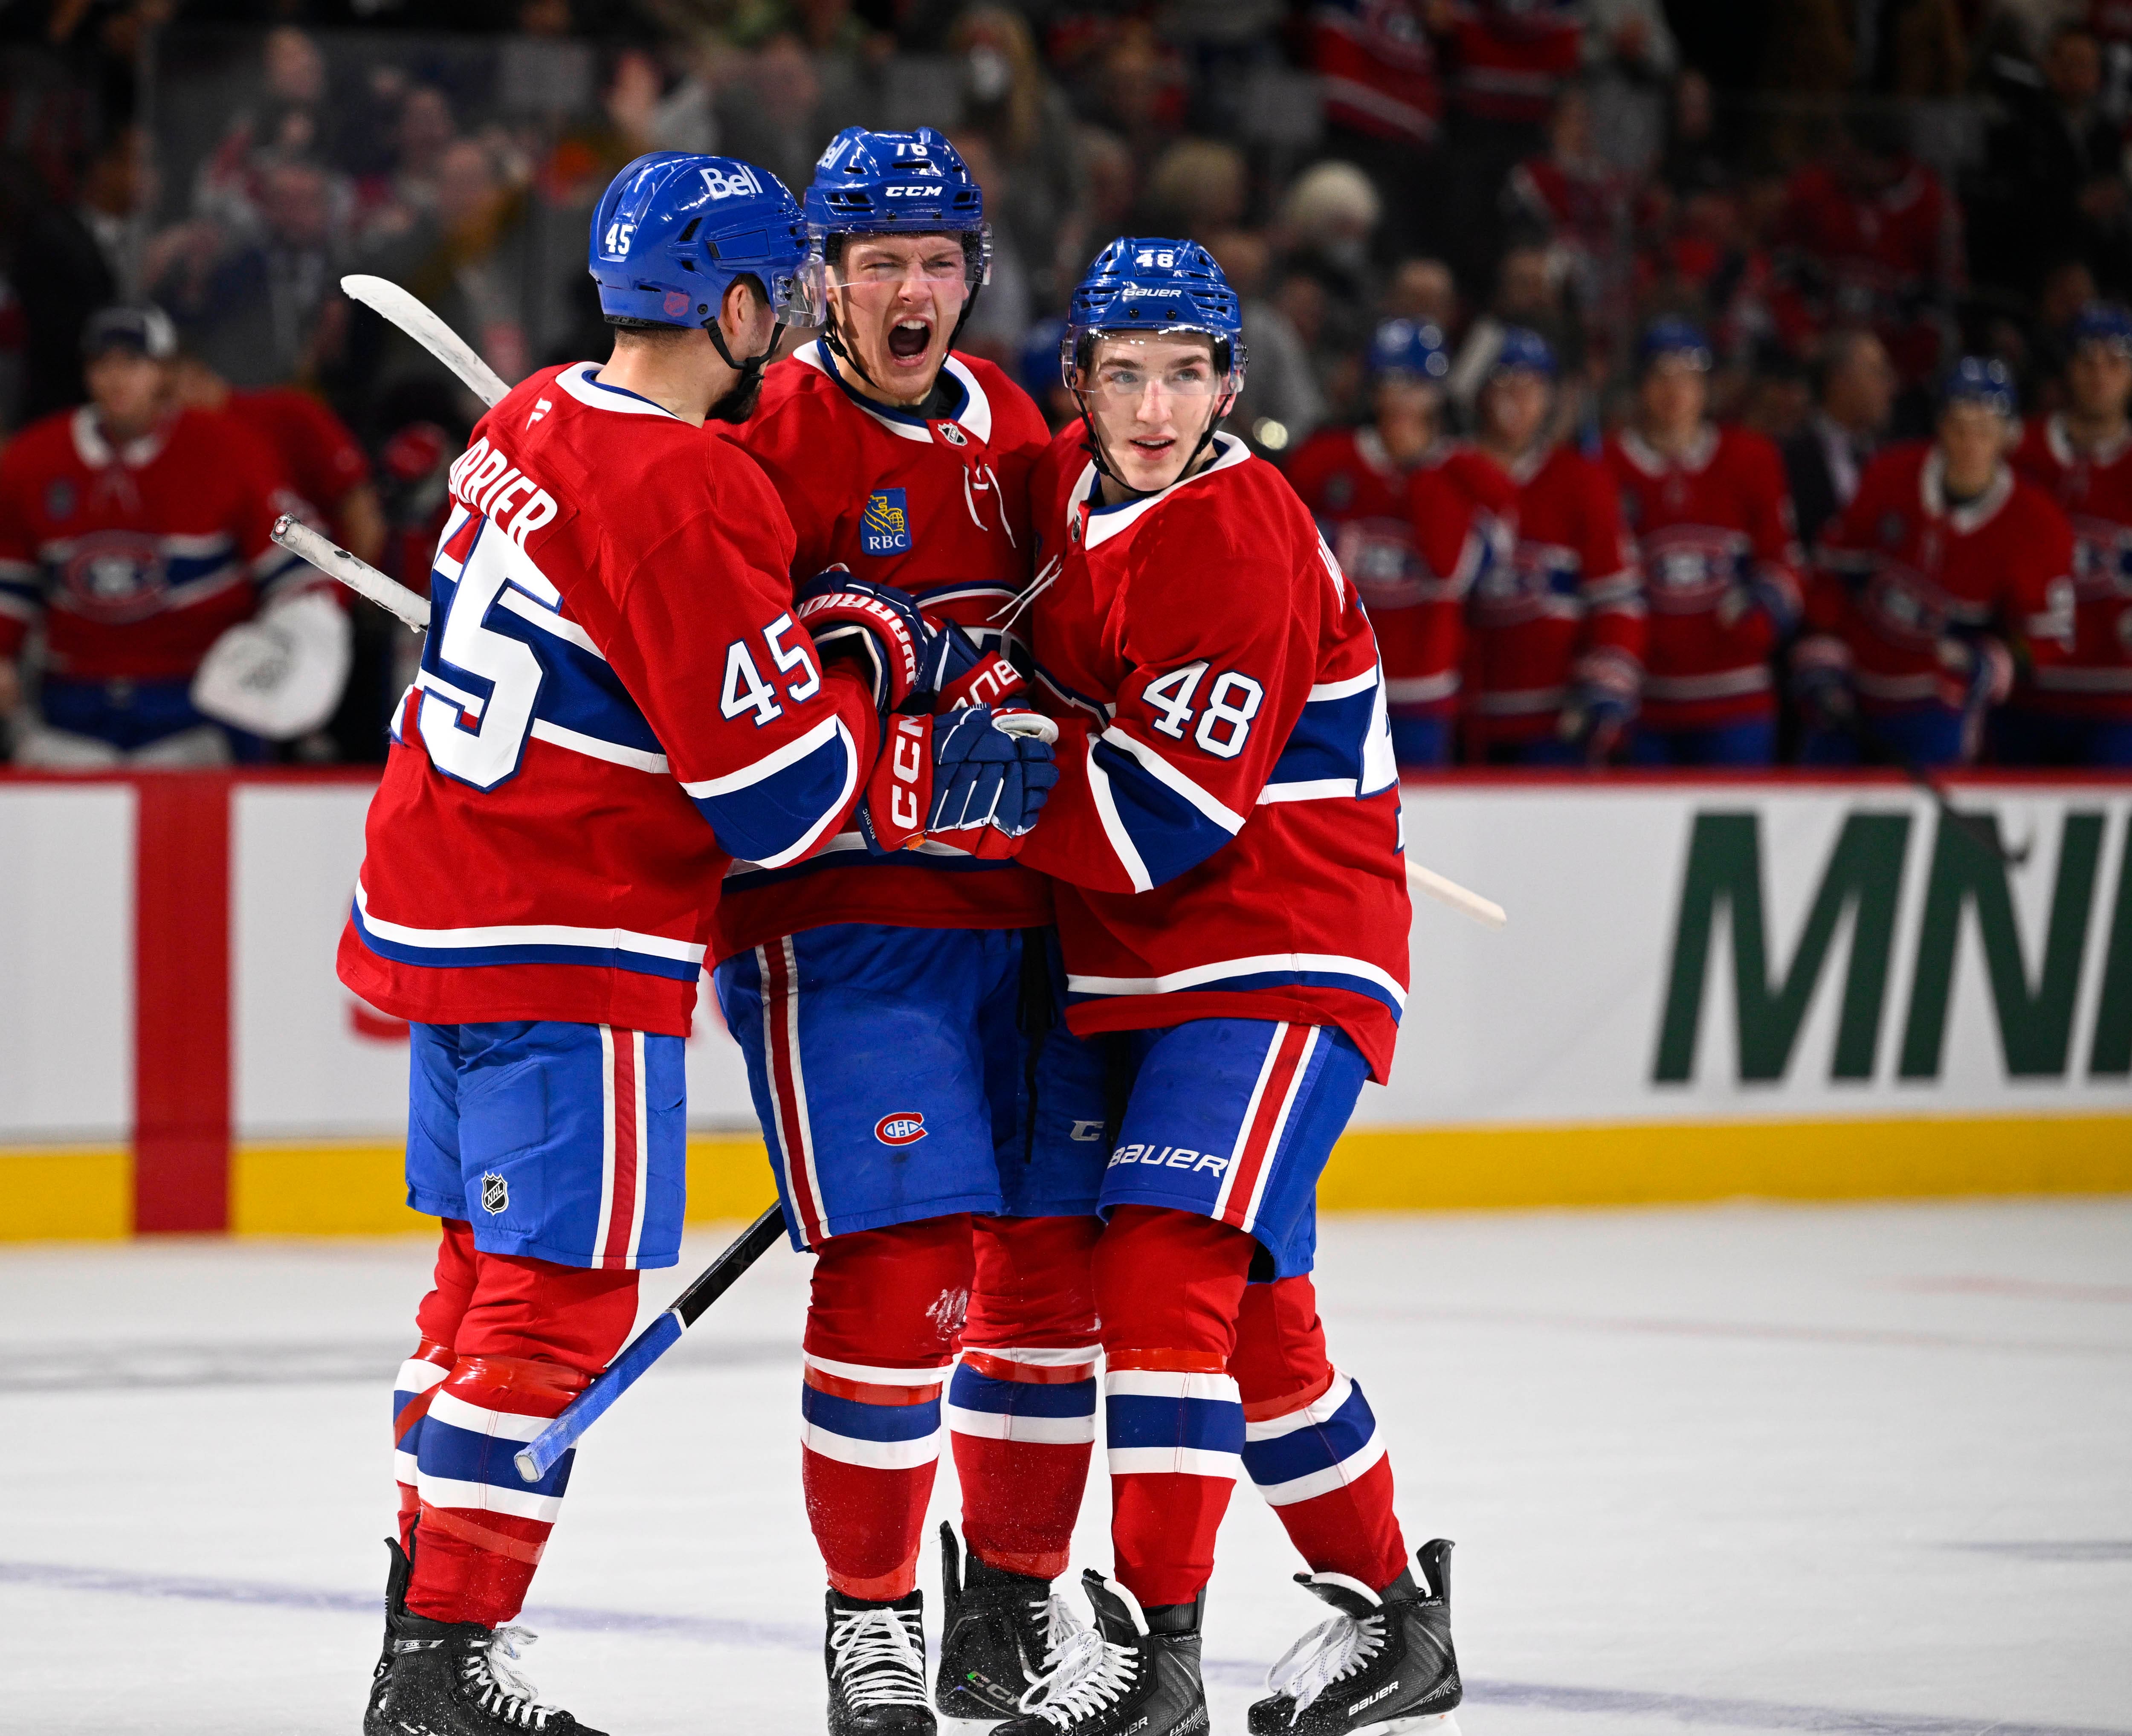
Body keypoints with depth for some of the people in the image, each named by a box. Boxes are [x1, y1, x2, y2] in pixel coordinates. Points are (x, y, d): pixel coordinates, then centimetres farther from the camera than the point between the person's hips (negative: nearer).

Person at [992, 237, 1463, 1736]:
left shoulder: (1238, 543, -20)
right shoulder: (1069, 484, 6)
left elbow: (1161, 813, -24)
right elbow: (1050, 670, 28)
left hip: (1277, 957, -9)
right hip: (1125, 967, 9)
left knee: (1170, 1261, -19)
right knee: (1248, 1309, 12)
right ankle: (1388, 1608, 24)